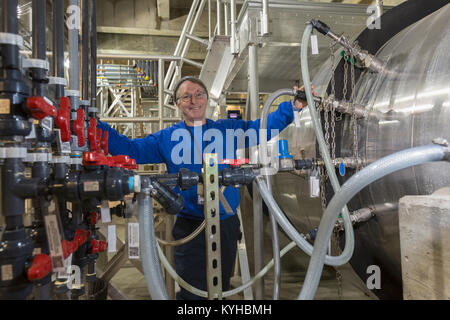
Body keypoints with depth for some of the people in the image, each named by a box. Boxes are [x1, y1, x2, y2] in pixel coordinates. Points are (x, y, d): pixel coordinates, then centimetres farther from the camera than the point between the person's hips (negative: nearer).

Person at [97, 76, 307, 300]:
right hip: (189, 228, -2)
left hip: (227, 225, 2)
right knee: (192, 293, 7)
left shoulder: (228, 129, 6)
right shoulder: (166, 138, 3)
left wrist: (292, 106, -7)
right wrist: (97, 126, -10)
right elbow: (129, 149, 0)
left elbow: (264, 126, 4)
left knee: (221, 289, 19)